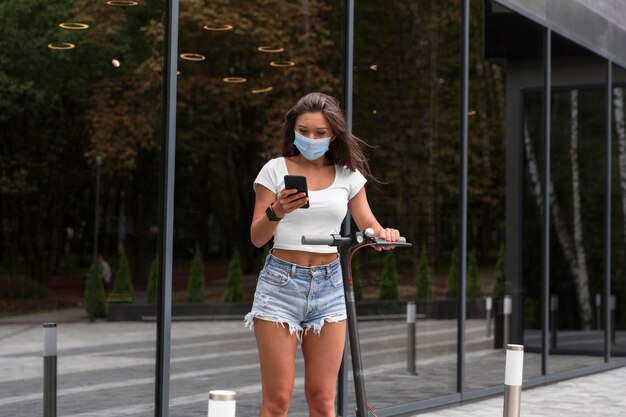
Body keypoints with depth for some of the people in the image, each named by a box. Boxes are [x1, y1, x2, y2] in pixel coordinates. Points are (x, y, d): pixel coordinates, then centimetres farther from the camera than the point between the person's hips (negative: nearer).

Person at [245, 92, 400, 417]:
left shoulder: (348, 175, 7)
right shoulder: (276, 170, 0)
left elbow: (369, 226, 6)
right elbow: (257, 238, -1)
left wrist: (384, 233, -17)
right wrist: (276, 212, -22)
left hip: (329, 285, 3)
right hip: (281, 282, -2)